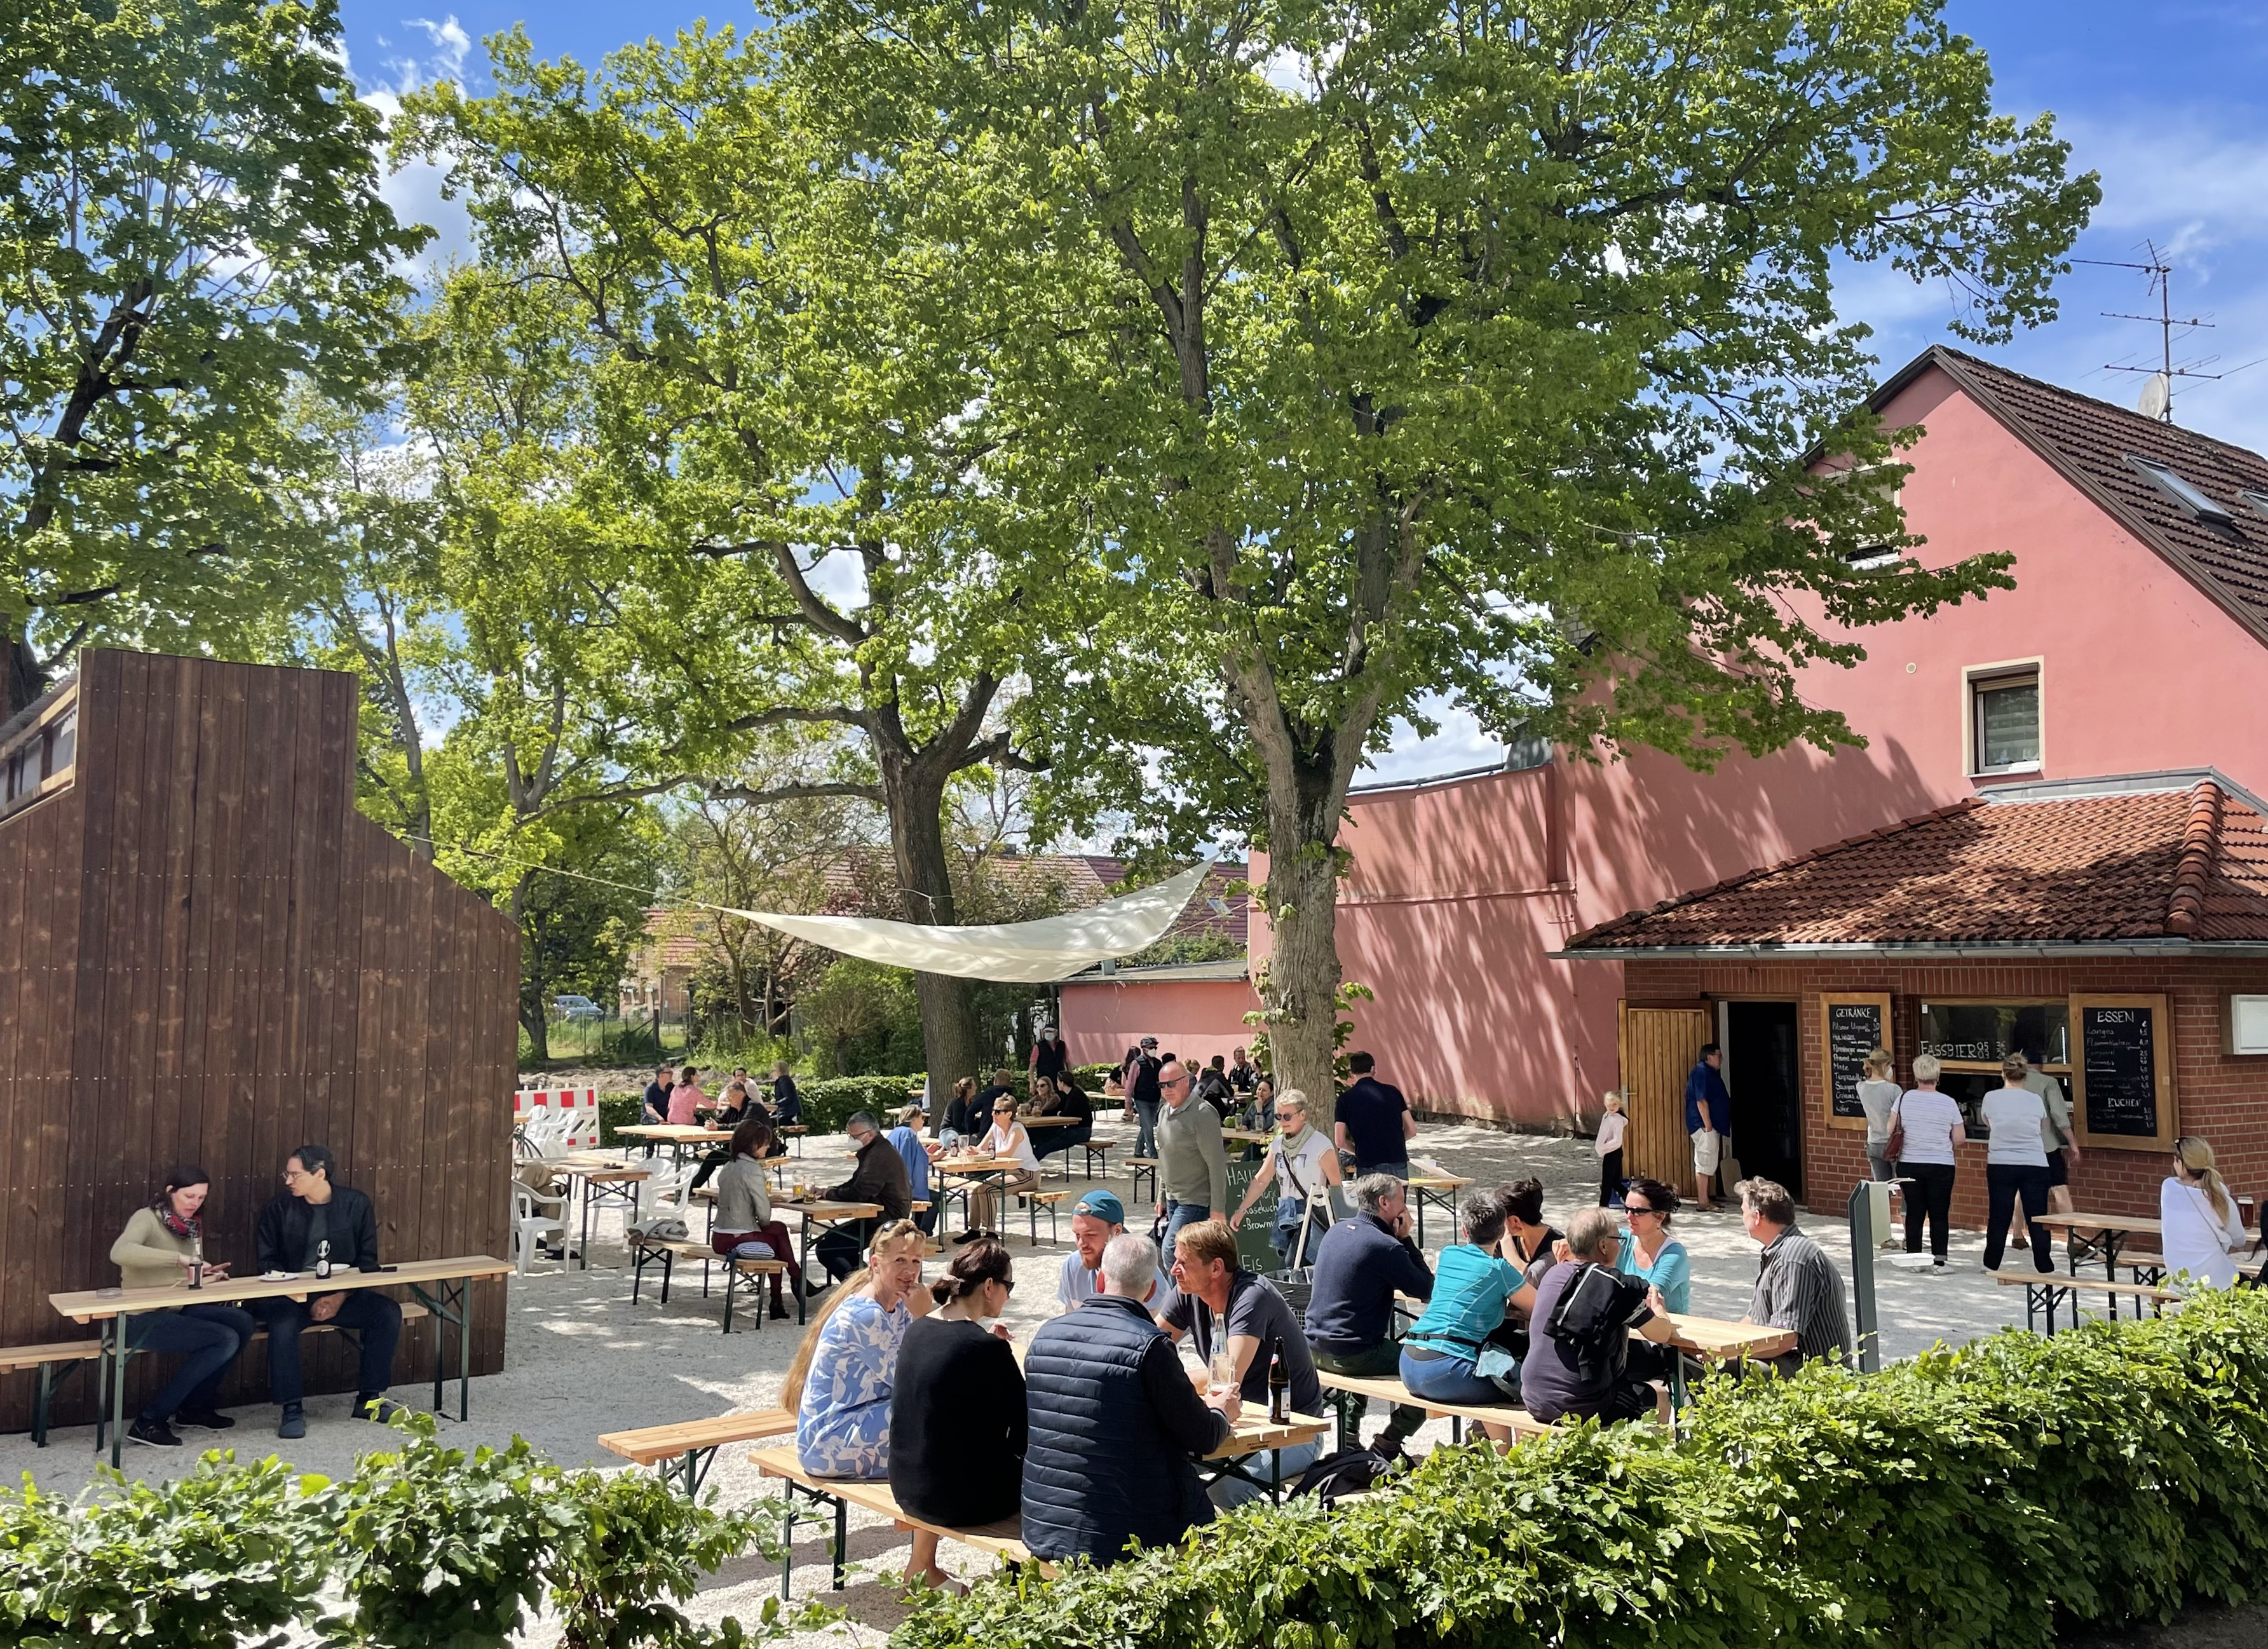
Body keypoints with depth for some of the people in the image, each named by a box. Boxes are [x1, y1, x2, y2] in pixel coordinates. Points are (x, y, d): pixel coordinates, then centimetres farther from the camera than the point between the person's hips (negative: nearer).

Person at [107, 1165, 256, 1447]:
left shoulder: (191, 1225, 14)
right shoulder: (146, 1218, -11)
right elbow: (119, 1252, -33)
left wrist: (206, 1276, -4)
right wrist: (180, 1259, -38)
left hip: (177, 1311, 8)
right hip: (143, 1320, -8)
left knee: (243, 1322, -12)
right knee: (226, 1339, -22)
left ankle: (194, 1408, 4)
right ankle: (149, 1421, -14)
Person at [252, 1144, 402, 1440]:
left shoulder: (356, 1204, 1)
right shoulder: (278, 1209, 0)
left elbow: (367, 1261, 2)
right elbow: (267, 1263, -2)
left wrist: (341, 1297, -15)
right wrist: (305, 1300, -15)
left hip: (342, 1295, 2)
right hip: (292, 1295, -1)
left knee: (388, 1313, -21)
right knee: (283, 1324, -34)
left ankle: (369, 1399, -6)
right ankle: (292, 1409, -19)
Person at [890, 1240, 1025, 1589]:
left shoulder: (917, 1331, 1)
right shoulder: (989, 1349, -21)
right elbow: (1025, 1435, -14)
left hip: (906, 1486, 7)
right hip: (962, 1499, -7)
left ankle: (922, 1567, 40)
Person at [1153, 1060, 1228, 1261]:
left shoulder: (1203, 1114, -15)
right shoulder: (1165, 1113, 11)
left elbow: (1217, 1164, -16)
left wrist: (1218, 1208, -16)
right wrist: (1161, 1197, 19)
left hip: (1196, 1201, -8)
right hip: (1173, 1199, 8)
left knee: (1171, 1251, -15)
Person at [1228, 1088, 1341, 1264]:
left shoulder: (1320, 1144, -8)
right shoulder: (1277, 1144, 10)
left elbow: (1336, 1185, -8)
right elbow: (1261, 1180, 13)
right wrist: (1241, 1210, 8)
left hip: (1311, 1213, -6)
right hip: (1286, 1213, 6)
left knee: (1293, 1265, -19)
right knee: (1286, 1265, 4)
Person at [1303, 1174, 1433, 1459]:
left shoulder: (1335, 1231, 8)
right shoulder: (1385, 1246, -17)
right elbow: (1428, 1291, -9)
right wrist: (1406, 1240, -4)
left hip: (1316, 1347, 9)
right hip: (1352, 1354, -8)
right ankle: (1384, 1451, 8)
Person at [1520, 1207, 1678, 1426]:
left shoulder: (1551, 1275, 6)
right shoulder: (1618, 1286, -13)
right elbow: (1662, 1335, -1)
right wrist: (1657, 1309, 19)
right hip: (1581, 1407, -7)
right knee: (1659, 1398, 19)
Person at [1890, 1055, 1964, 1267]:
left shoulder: (1904, 1098, -5)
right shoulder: (1948, 1103, -8)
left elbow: (1892, 1129, 3)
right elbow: (1960, 1139, -4)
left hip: (1909, 1165, 1)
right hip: (1941, 1166, -1)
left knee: (1914, 1213, 9)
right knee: (1939, 1215, 5)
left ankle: (1914, 1258, 12)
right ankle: (1938, 1261, 5)